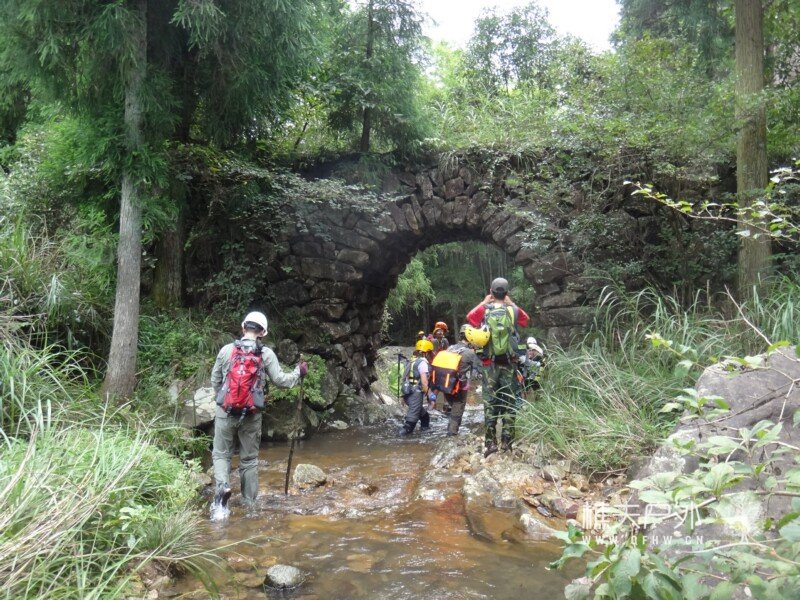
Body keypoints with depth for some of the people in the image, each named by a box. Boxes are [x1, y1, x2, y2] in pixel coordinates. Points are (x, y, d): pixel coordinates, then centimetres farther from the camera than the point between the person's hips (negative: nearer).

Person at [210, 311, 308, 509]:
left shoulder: (227, 350, -2)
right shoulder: (266, 354, -4)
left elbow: (215, 380, 6)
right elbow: (280, 380, -4)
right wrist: (298, 373, 13)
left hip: (226, 411, 0)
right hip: (251, 415, 0)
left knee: (221, 453, 14)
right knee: (249, 459, 13)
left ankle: (223, 484, -12)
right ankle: (249, 502, 19)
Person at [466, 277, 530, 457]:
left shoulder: (484, 311, -5)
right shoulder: (514, 311, -3)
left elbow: (469, 317, 18)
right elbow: (526, 320, 21)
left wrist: (484, 302, 20)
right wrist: (512, 304, 22)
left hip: (490, 364, 0)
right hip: (509, 363, 0)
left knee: (490, 403, 4)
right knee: (509, 403, 7)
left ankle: (490, 442, 2)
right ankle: (506, 441, 7)